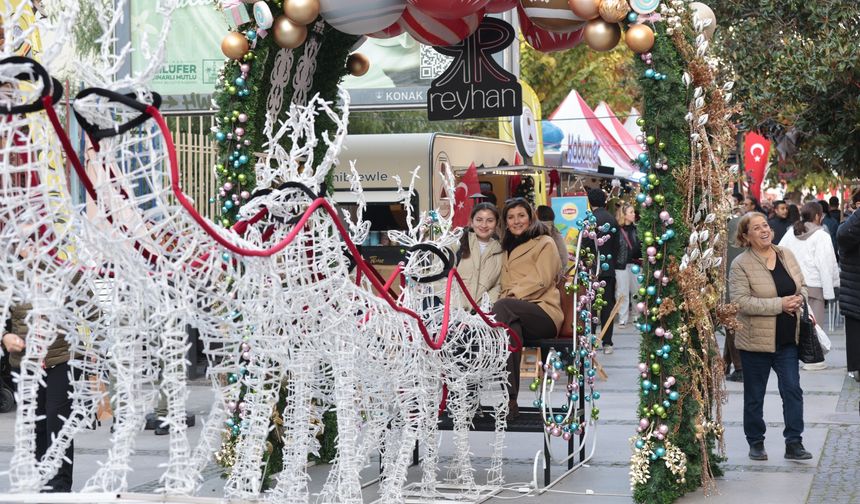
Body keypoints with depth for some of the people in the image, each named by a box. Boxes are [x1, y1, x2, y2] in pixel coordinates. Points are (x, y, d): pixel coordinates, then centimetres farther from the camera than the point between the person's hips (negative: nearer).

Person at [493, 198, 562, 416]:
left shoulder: (545, 243, 9)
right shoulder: (509, 248, 30)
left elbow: (542, 281, -5)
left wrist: (509, 297, -14)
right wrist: (506, 297, 3)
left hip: (543, 312, -5)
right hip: (517, 314, 5)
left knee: (502, 307, -36)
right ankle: (510, 400, -47)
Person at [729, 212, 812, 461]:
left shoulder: (786, 255, 5)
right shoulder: (741, 264, -12)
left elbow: (802, 286, 16)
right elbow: (741, 302, -20)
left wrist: (798, 299, -8)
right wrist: (779, 304, -23)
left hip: (787, 338, 4)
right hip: (756, 339, -4)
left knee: (793, 389, 1)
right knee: (755, 395, 9)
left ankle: (794, 443, 7)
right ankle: (756, 443, 24)